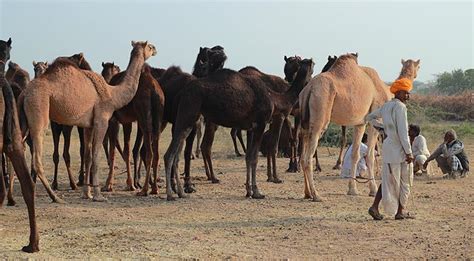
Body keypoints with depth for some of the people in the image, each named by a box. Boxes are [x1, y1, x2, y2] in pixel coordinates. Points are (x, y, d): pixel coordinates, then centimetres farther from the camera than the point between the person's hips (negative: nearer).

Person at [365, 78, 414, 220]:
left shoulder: (386, 106, 12)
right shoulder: (400, 107, -14)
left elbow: (369, 117, 25)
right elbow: (403, 132, -19)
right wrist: (408, 152, -17)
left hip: (388, 146, 8)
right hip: (399, 147, -8)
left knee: (388, 179, 12)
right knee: (404, 181, 6)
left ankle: (375, 207, 1)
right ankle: (400, 212, 12)